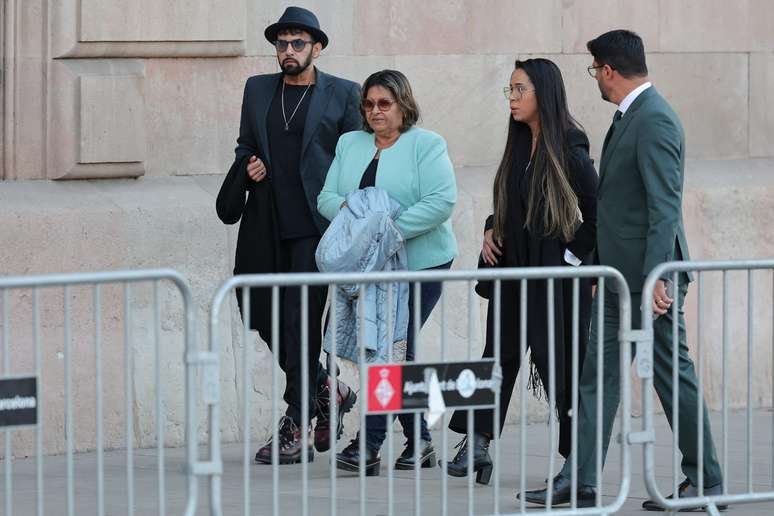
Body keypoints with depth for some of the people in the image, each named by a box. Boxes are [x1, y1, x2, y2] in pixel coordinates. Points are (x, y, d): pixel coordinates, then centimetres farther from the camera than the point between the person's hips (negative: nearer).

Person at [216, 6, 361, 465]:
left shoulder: (342, 94, 1)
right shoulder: (257, 90, 14)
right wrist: (249, 166, 1)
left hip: (313, 225, -5)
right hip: (266, 226, 5)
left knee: (300, 321, -8)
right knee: (265, 316, 6)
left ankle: (295, 431, -4)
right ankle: (328, 390, 27)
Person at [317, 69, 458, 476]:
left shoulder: (427, 145, -5)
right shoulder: (350, 145, 14)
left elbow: (441, 201, -16)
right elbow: (326, 197, 9)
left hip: (419, 263, -6)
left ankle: (370, 445, -12)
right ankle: (419, 440, 19)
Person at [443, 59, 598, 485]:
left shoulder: (569, 150, -12)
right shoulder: (519, 146, 10)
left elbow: (597, 213, -12)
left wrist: (575, 258, -12)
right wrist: (491, 230, 7)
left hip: (557, 274, -7)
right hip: (515, 269, 7)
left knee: (559, 362, -1)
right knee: (499, 354, 2)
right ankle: (476, 444, -1)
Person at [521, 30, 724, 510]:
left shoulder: (655, 121, -17)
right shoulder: (630, 116, 14)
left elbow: (665, 205, -23)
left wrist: (656, 275, -27)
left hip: (649, 273, -10)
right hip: (620, 273, 10)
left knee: (673, 375, -1)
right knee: (599, 375, 7)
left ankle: (705, 481, 9)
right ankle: (581, 481, 7)